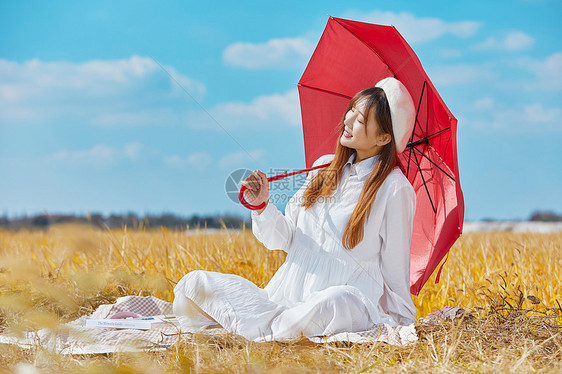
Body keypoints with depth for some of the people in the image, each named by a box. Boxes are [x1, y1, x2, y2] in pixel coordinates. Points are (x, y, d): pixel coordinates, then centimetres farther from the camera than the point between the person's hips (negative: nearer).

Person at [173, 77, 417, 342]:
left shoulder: (394, 188, -5)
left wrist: (399, 319, -3)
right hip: (286, 294, 5)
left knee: (332, 302, -44)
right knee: (195, 283, -9)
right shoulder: (324, 167, 13)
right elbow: (285, 238, 12)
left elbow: (395, 264, 0)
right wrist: (262, 207, -4)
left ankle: (266, 332, -19)